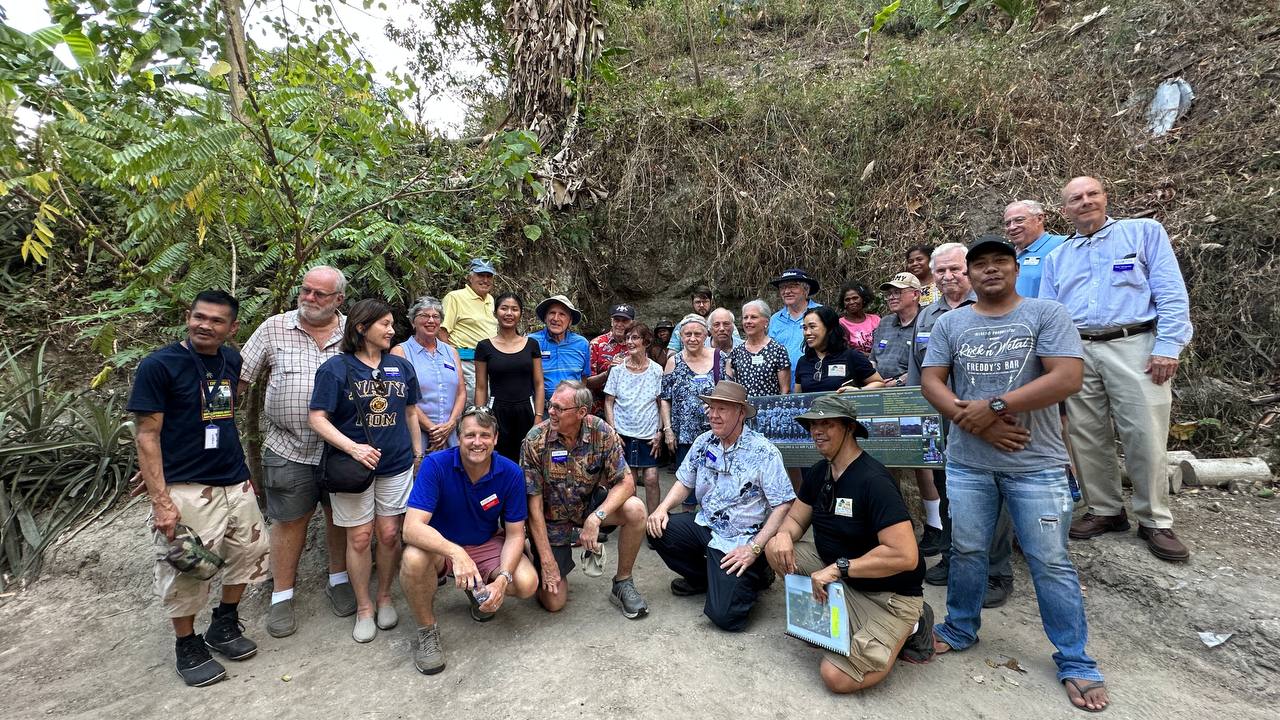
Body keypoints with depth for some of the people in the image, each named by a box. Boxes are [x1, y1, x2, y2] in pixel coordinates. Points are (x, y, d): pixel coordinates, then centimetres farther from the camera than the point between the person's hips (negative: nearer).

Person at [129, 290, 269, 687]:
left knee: (250, 555, 14)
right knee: (185, 571, 4)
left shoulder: (232, 360, 5)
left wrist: (245, 471, 14)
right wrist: (160, 501, -17)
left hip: (236, 484, 6)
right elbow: (147, 436, -12)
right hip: (185, 490, -6)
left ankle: (224, 626, 36)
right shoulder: (159, 364, -11)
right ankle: (187, 647, 28)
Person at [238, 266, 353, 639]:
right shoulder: (273, 328, -1)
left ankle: (339, 579, 34)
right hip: (288, 449, -1)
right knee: (289, 521, 9)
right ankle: (282, 596, 27)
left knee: (340, 515, 14)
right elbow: (240, 378, 2)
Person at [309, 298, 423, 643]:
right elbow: (318, 418, -10)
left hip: (396, 465, 3)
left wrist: (418, 455, 13)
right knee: (359, 538, 7)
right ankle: (364, 607, 25)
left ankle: (384, 597, 30)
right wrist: (352, 447, -22)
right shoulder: (335, 368, -6)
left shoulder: (402, 366, 6)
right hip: (353, 465, -3)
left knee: (390, 534, 9)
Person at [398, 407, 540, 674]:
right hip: (439, 546, -2)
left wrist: (502, 580, -28)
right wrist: (456, 554, -48)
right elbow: (412, 527, -32)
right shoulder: (436, 465, -24)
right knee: (414, 558, -36)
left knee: (527, 584, -22)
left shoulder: (511, 473, -16)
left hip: (486, 544, 2)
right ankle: (427, 632, -7)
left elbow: (515, 535, -10)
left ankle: (479, 592, 13)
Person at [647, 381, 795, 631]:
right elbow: (685, 483, 11)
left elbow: (783, 506, -15)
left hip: (739, 542, -6)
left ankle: (752, 577, 16)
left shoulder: (764, 452, -15)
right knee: (657, 528, -16)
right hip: (705, 526, 6)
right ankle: (702, 578, 11)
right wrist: (663, 508, -8)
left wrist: (754, 548, -21)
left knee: (724, 615, -19)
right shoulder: (704, 442, 2)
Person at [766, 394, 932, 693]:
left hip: (889, 593, -7)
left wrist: (838, 568, -28)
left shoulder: (872, 480, -25)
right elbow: (795, 519, 8)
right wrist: (784, 535, -17)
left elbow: (905, 556, -31)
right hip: (836, 571, 7)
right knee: (777, 550, -9)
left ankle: (907, 626, 5)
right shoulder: (818, 472, 1)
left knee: (837, 677, -17)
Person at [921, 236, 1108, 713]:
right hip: (967, 462, 3)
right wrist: (973, 421, -13)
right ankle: (960, 629, 32)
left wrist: (993, 407, -18)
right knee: (966, 551, 13)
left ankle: (1075, 662, 21)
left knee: (1051, 563, 4)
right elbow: (931, 383, 1)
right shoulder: (950, 324, 7)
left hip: (1036, 464, -3)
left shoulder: (1047, 314, -2)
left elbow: (1067, 378, -14)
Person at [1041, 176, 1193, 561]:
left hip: (1135, 347, -3)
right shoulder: (1056, 258, 18)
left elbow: (1171, 294, 0)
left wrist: (1167, 348, -10)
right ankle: (1106, 511, 21)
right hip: (1077, 354, 3)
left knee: (1145, 438, -4)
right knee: (1088, 438, 6)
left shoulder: (1145, 232, 9)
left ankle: (1155, 522, 12)